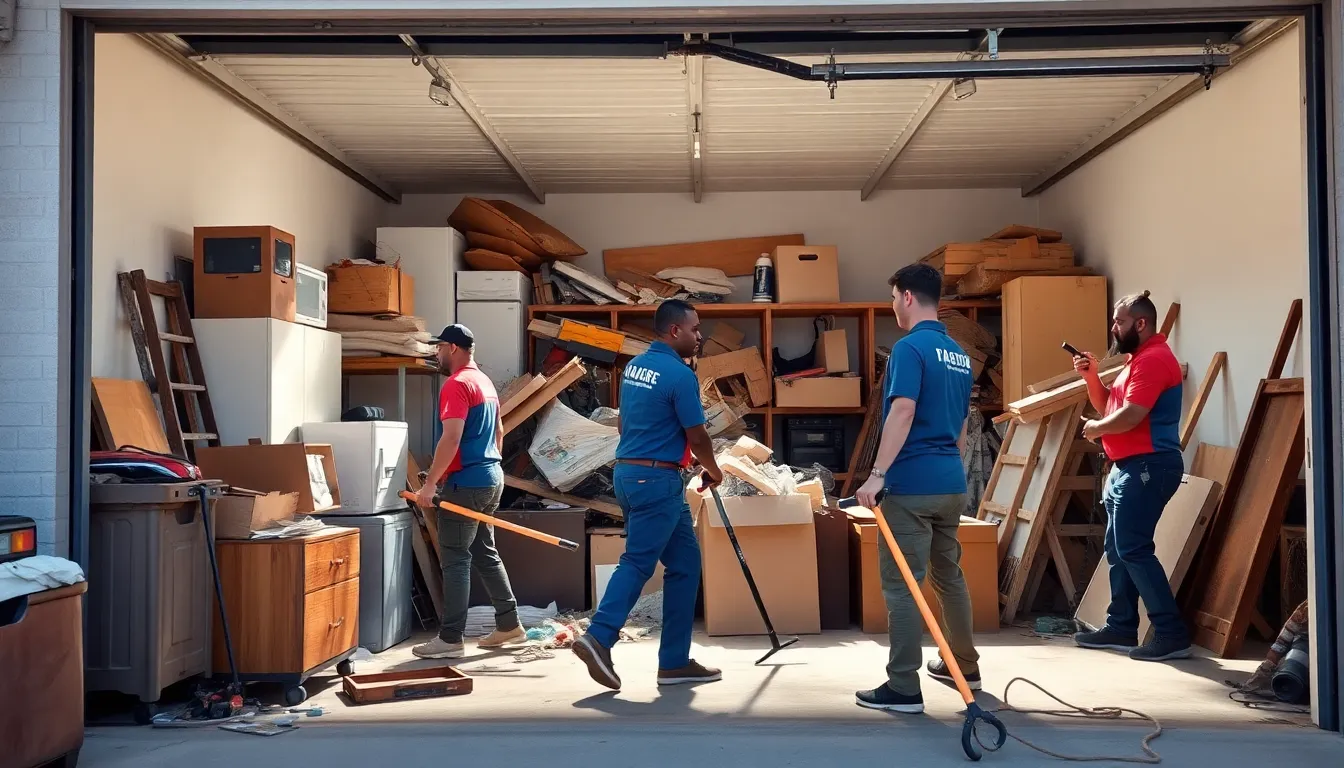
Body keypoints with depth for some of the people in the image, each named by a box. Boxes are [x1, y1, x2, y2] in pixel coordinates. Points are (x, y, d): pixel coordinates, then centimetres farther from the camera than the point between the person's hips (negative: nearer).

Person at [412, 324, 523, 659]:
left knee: (455, 560, -6)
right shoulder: (485, 381, 15)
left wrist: (430, 483, -23)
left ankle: (450, 639, -5)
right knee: (485, 553, 17)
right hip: (491, 478, 10)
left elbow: (451, 438, -24)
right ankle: (508, 623, 21)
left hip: (465, 483, -10)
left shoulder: (457, 384, -15)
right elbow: (498, 433, 23)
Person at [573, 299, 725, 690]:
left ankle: (675, 661, 12)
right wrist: (713, 470, 8)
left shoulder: (634, 366, 12)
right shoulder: (679, 374, -14)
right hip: (657, 480, -9)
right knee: (637, 562, -7)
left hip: (628, 472, 9)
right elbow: (697, 437, -9)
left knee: (684, 561, 11)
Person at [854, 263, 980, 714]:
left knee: (902, 585, -5)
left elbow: (903, 412, -24)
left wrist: (877, 474, -26)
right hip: (952, 483, 9)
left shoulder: (910, 347, -13)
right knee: (950, 576, 20)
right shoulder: (959, 354, 15)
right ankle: (965, 666, 31)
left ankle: (904, 688, -3)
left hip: (911, 484, -9)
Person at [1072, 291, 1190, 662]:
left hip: (1147, 466, -11)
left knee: (1133, 549, -12)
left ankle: (1172, 634, -9)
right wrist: (1092, 375, 7)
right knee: (1117, 549, 12)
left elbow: (1130, 416, -24)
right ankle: (1121, 627, 19)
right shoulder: (1138, 359, 20)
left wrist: (1095, 428, -7)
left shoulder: (1154, 358, -15)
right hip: (1129, 467, 11)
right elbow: (1107, 406, 22)